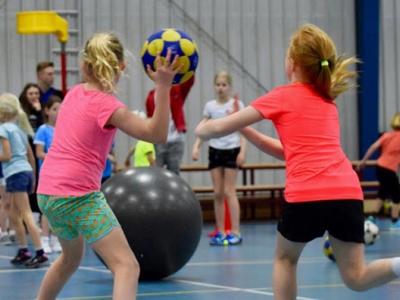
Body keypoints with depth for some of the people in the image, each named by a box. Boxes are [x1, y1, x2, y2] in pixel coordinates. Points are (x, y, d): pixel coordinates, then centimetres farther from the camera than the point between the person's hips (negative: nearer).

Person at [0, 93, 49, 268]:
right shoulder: (20, 128, 17)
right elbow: (31, 157, 18)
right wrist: (33, 178, 24)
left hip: (15, 174, -8)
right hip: (27, 171, 8)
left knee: (27, 215, -9)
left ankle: (41, 254, -14)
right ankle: (23, 251, 19)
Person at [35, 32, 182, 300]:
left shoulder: (74, 94, 9)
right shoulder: (107, 105, -12)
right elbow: (157, 134, -19)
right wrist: (163, 87, -24)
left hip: (47, 193, 9)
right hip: (78, 196, -9)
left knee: (72, 257, 34)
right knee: (127, 267, -15)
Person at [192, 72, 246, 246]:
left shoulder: (237, 105, -1)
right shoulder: (210, 106, 8)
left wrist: (242, 151, -15)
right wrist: (196, 147, -8)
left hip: (231, 150, -3)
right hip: (215, 150, 4)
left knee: (229, 192, -7)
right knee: (218, 193, 3)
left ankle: (235, 232, -6)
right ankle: (220, 232, 7)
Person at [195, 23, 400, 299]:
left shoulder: (283, 97, 8)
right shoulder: (327, 101, 25)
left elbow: (221, 127, 13)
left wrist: (203, 129, 36)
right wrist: (247, 131, 30)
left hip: (308, 195, -4)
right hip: (348, 193, 4)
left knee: (285, 258, 22)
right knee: (356, 277, 4)